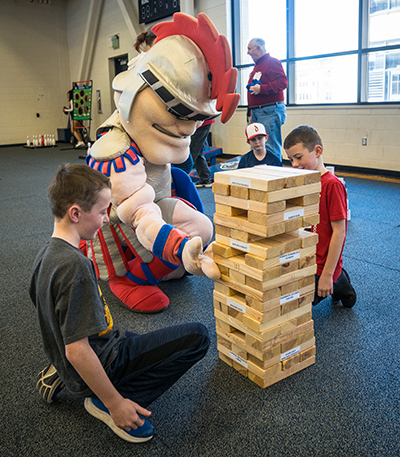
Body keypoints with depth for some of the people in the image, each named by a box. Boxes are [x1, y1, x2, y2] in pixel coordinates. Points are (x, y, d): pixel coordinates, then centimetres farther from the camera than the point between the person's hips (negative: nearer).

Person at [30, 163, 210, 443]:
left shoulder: (46, 255, 2)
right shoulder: (75, 265, -29)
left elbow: (52, 315, 15)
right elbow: (77, 351, -29)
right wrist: (115, 403, -19)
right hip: (101, 364, -9)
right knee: (197, 337, -13)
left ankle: (62, 376, 17)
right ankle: (107, 404, -7)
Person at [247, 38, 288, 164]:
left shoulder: (272, 62, -4)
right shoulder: (257, 66, 25)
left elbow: (282, 82, -17)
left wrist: (261, 88, -20)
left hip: (270, 111, -9)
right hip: (257, 112, 9)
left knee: (271, 148, -10)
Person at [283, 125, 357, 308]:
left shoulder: (332, 185, -18)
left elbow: (339, 232, -19)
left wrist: (327, 275, -19)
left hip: (320, 265, -8)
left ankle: (339, 286, 10)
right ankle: (337, 282, 20)